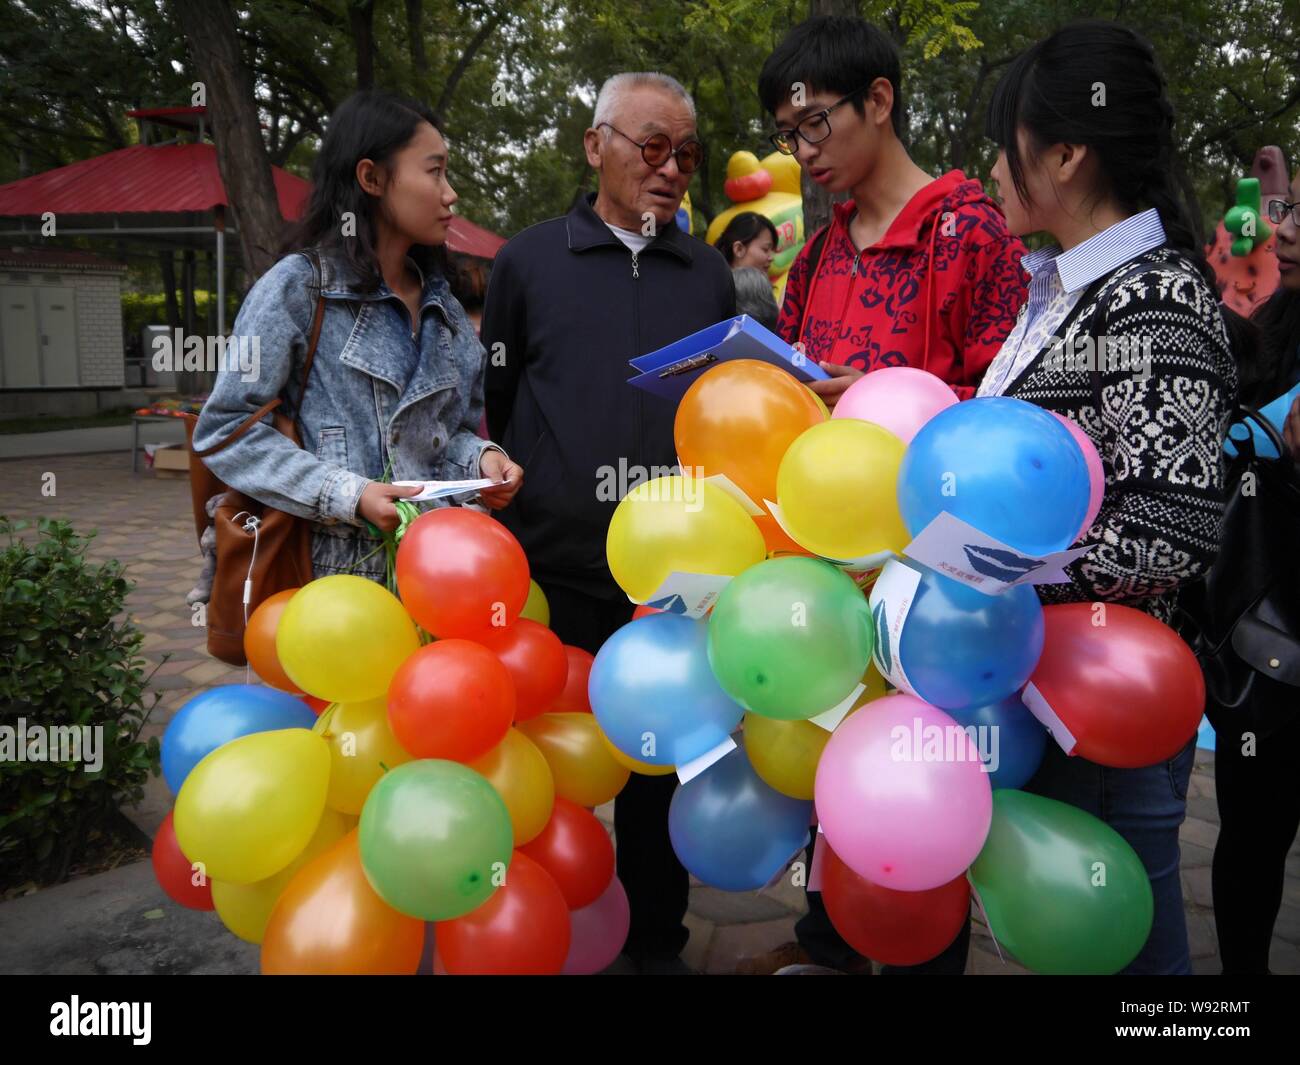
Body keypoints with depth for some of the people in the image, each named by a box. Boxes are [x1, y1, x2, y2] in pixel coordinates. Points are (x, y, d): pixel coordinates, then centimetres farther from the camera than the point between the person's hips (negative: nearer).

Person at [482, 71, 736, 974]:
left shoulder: (709, 273, 10)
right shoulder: (529, 261, 4)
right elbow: (496, 405, 7)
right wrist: (525, 494, 1)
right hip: (560, 569, -1)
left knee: (661, 766, 14)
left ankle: (657, 942, 34)